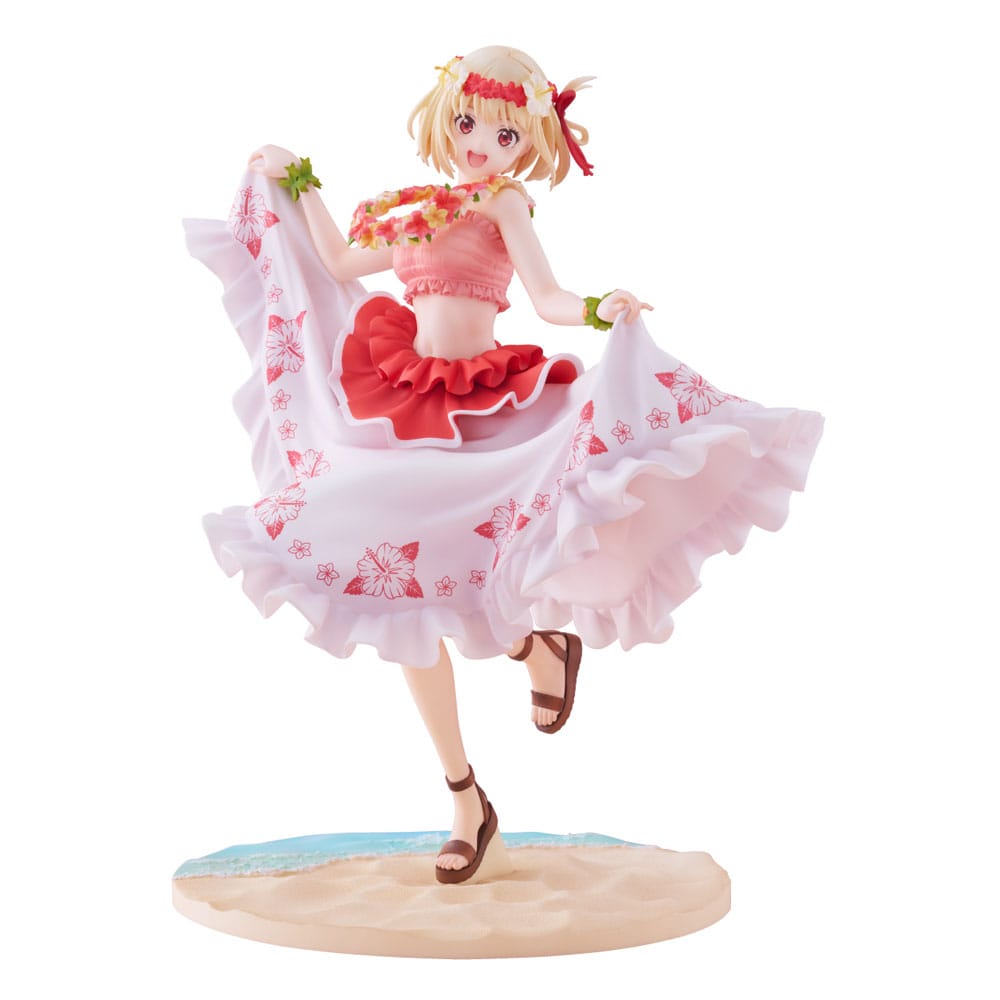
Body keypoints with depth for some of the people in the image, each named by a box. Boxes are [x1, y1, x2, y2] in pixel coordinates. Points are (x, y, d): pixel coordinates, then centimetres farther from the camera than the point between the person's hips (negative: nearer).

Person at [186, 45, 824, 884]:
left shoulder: (505, 204, 0)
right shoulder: (418, 215, 15)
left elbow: (548, 297, -12)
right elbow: (340, 263, 28)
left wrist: (601, 311, -31)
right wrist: (297, 184, 35)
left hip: (480, 415, -6)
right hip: (405, 414, 6)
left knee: (422, 595, -15)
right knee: (405, 608, 6)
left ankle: (542, 644, 17)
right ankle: (465, 796, 19)